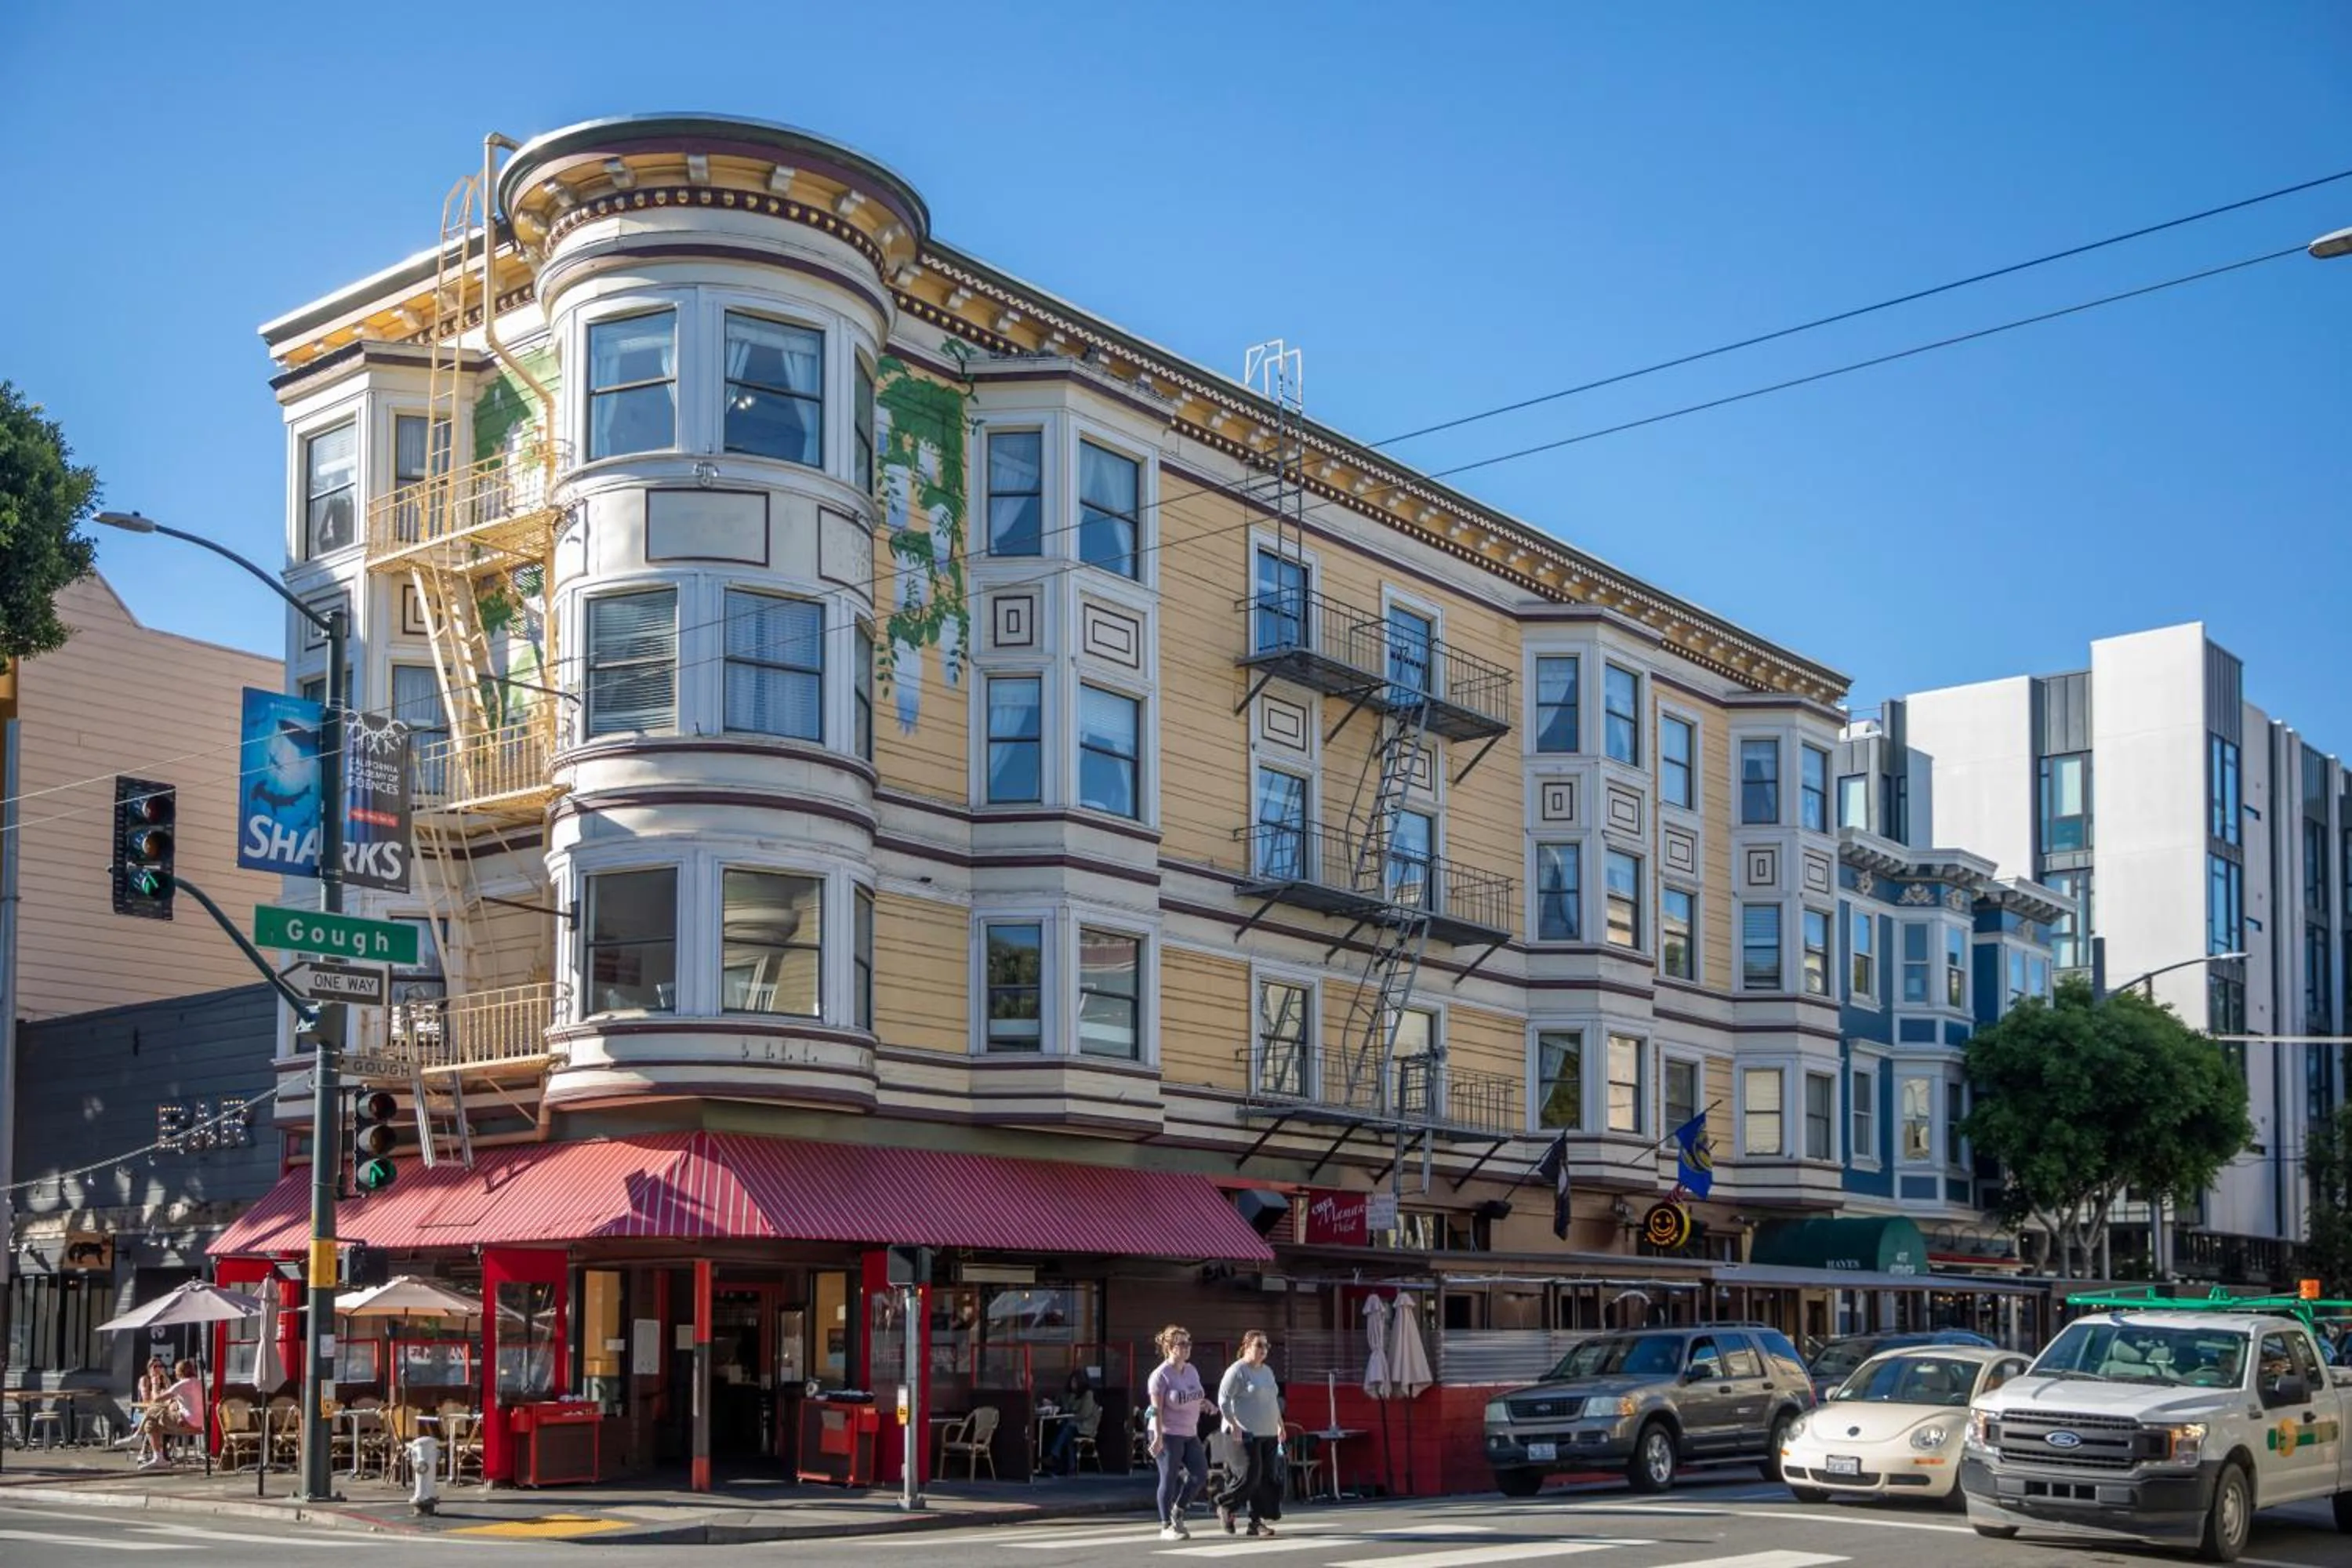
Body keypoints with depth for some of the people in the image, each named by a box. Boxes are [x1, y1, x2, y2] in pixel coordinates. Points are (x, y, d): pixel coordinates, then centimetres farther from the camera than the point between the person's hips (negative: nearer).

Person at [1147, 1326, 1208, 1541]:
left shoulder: (1192, 1370, 10)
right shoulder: (1161, 1375, -12)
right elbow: (1156, 1409, -15)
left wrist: (1203, 1402, -1)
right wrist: (1158, 1437, -21)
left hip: (1190, 1434, 7)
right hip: (1168, 1434, -7)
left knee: (1200, 1473, 2)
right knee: (1169, 1479, -2)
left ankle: (1177, 1513, 20)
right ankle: (1166, 1527, 8)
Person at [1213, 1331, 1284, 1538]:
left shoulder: (1267, 1371, 18)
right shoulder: (1237, 1371, -7)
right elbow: (1223, 1400, -11)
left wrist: (1280, 1425, 22)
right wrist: (1233, 1424, -18)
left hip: (1269, 1434, 8)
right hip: (1247, 1434, -8)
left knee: (1269, 1478, 2)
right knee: (1251, 1475, -13)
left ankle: (1257, 1521, 7)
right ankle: (1225, 1507, 9)